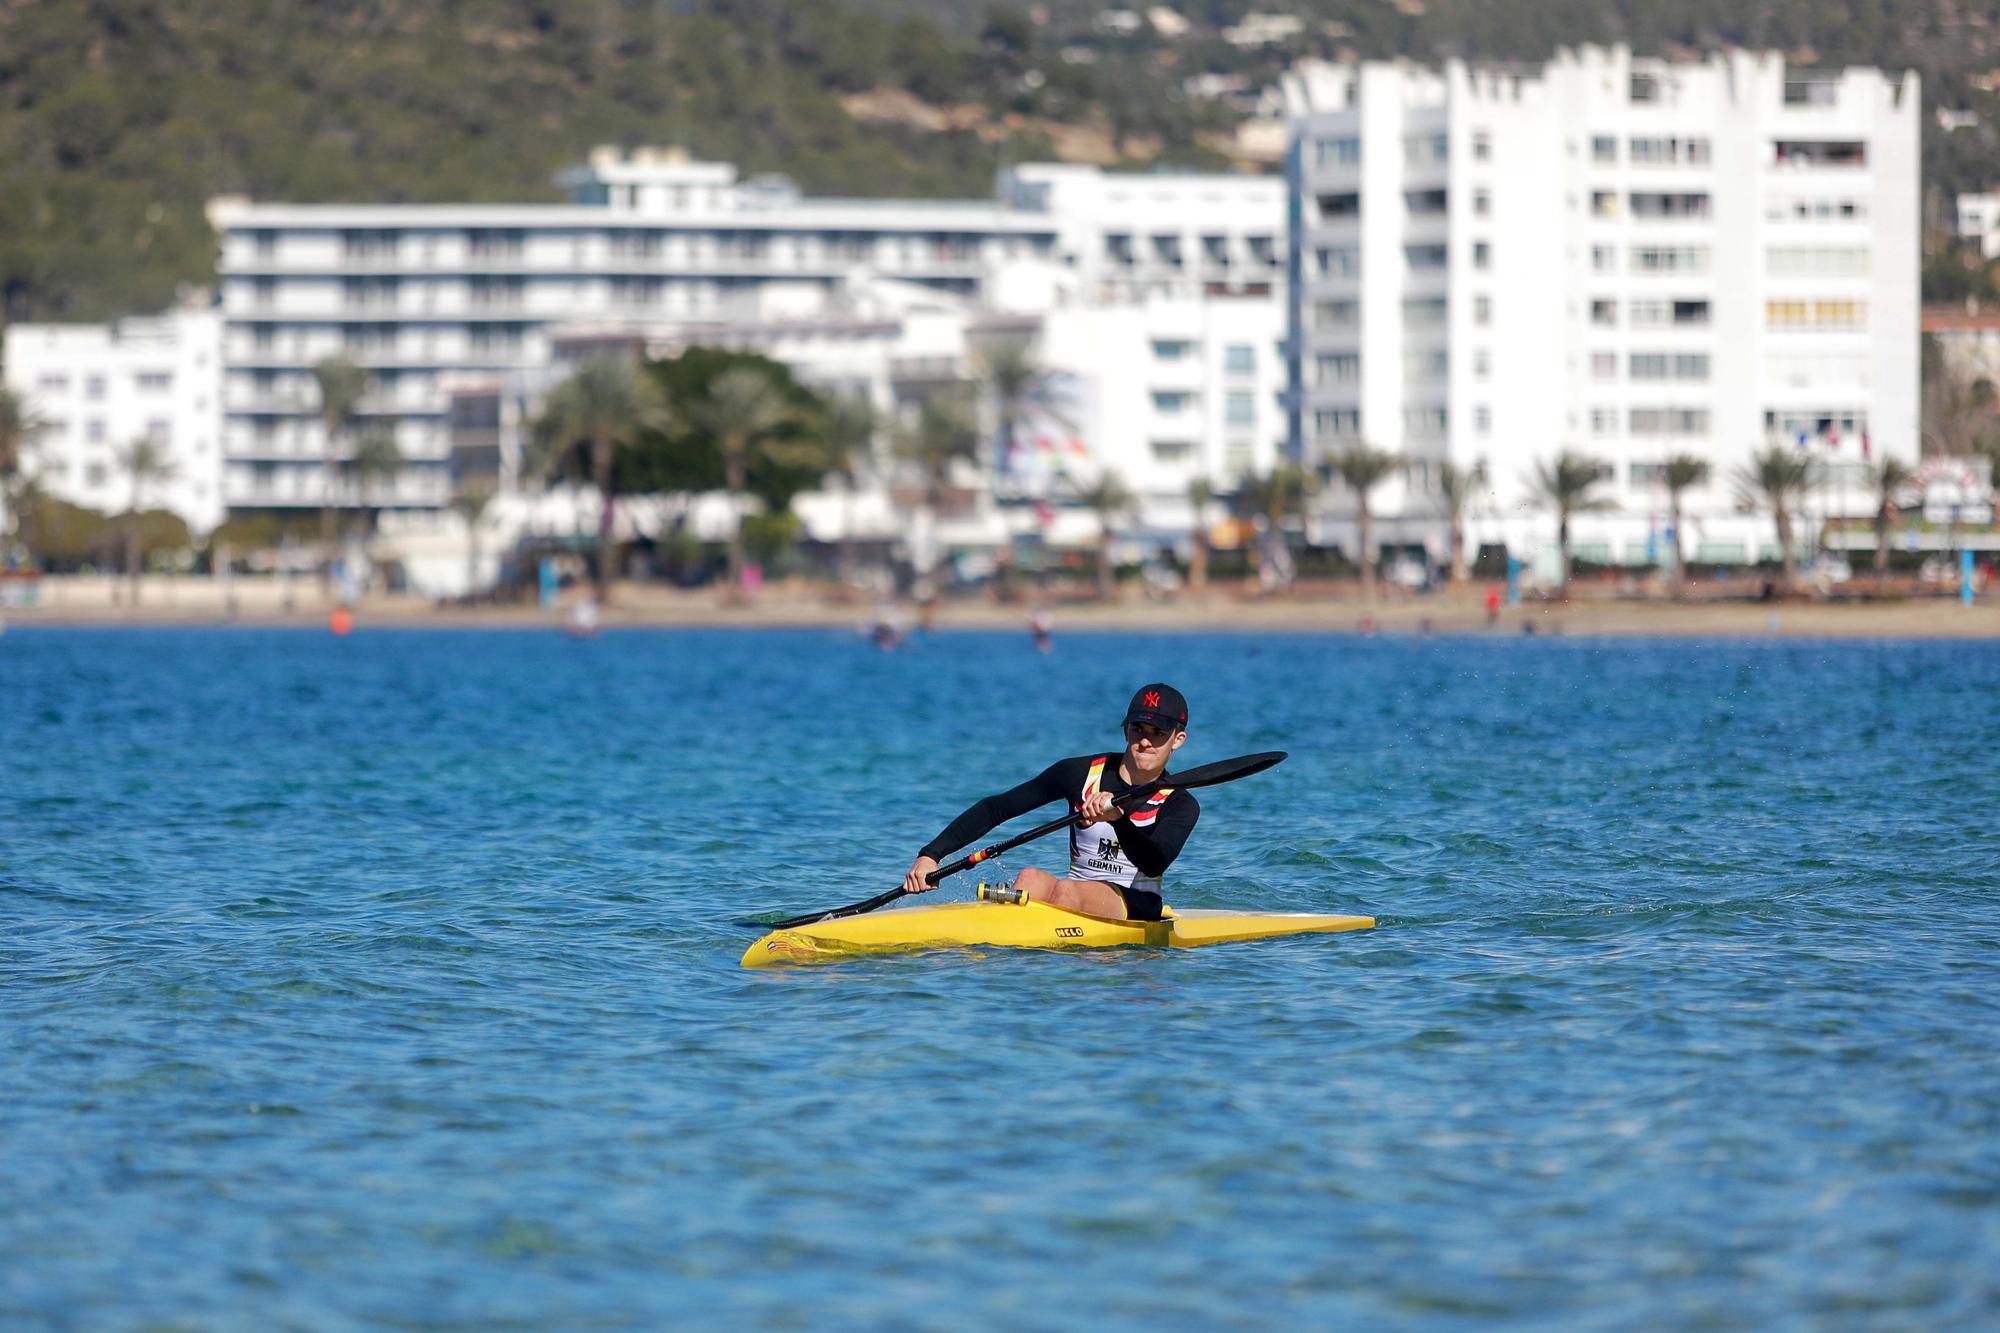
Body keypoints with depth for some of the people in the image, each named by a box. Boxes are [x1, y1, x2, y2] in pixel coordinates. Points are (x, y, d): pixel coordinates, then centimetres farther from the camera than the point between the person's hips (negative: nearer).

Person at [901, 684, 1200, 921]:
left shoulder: (1179, 805, -2)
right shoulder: (1081, 774, 3)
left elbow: (1154, 865, -22)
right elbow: (995, 809, 2)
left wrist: (1117, 818, -41)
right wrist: (930, 855, -8)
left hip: (1137, 909, -2)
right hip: (1075, 903, 2)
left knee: (1067, 890, -33)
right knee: (1031, 878, -32)